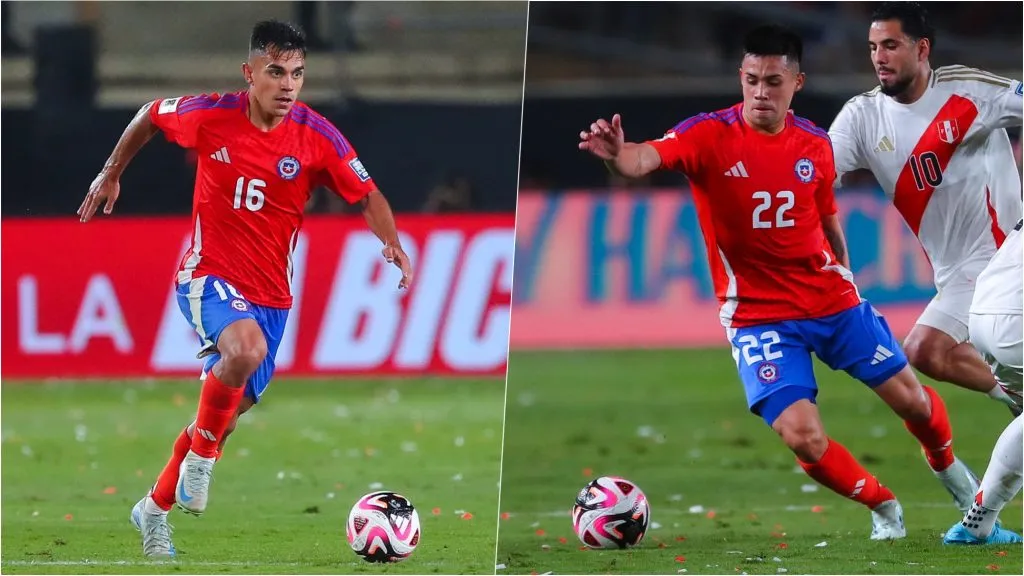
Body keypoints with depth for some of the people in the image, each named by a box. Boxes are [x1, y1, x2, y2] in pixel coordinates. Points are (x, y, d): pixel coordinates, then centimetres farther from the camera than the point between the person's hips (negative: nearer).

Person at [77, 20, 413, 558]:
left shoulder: (317, 137, -10)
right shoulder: (211, 115, -11)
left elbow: (367, 194, -3)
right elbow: (149, 116, 8)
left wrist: (393, 244, -21)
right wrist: (111, 174, 16)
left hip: (270, 293, 3)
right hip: (208, 276, -3)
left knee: (224, 416, 10)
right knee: (246, 347, -35)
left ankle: (154, 510, 32)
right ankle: (200, 458, -13)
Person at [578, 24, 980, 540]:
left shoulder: (814, 144, -2)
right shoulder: (710, 134, -15)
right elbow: (648, 158, -34)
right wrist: (620, 155, -56)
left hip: (832, 300, 3)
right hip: (758, 316, -3)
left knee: (910, 399, 8)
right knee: (804, 438, -17)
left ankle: (946, 464, 43)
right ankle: (883, 506, 12)